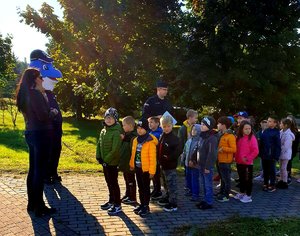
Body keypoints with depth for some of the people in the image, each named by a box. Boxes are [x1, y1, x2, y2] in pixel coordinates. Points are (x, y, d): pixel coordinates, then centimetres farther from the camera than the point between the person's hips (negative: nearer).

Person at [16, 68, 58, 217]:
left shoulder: (25, 94, 13)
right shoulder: (35, 94, -15)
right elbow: (43, 116, -22)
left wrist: (42, 92, 12)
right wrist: (54, 111, -2)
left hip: (30, 133, 9)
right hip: (40, 134, -9)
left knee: (33, 170, 15)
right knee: (40, 171, -3)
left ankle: (31, 204, 25)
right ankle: (39, 207, 4)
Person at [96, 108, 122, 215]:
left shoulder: (116, 132, -18)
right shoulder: (103, 131, 8)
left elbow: (115, 149, -22)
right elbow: (99, 144, 13)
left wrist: (106, 160, -18)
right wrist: (99, 157, 1)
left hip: (112, 162, -8)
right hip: (105, 162, 8)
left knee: (114, 183, 0)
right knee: (109, 182, 18)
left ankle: (117, 205, 10)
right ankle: (111, 201, 32)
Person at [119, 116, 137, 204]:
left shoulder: (133, 136, -20)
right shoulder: (125, 134, 8)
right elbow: (122, 147, 11)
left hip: (129, 163, -9)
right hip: (124, 162, 9)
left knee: (131, 181, 3)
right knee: (127, 180, 20)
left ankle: (132, 198, 15)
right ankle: (127, 195, 33)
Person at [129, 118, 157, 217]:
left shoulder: (150, 142, -15)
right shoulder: (135, 140, 6)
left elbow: (152, 158, -16)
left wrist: (152, 171, -17)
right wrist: (132, 164, 10)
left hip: (146, 169, -6)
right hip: (137, 168, 6)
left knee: (146, 188, 6)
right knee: (140, 187, 17)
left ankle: (146, 206, 17)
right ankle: (142, 204, 30)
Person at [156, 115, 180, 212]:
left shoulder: (174, 138, -17)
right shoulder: (162, 137, 8)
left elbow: (176, 153, -23)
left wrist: (168, 158, -21)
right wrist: (159, 159, 5)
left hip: (170, 166, -8)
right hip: (163, 165, 8)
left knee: (171, 184, -1)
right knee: (166, 183, 22)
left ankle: (173, 204, 8)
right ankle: (168, 198, 40)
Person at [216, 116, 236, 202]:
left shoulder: (230, 136, -16)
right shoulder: (220, 135, 10)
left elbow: (234, 149, -21)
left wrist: (223, 148, -23)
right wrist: (217, 149, 6)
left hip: (225, 161, -9)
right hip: (219, 160, 9)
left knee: (226, 179, 2)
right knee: (222, 178, 20)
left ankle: (226, 196, 11)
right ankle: (221, 193, 31)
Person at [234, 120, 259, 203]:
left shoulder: (252, 138, -12)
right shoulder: (239, 138, 6)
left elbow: (255, 151, -17)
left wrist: (248, 158, -16)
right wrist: (236, 157, 6)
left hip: (248, 163, -6)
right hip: (239, 162, 6)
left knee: (248, 179, 5)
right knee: (241, 178, 19)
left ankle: (248, 196, 15)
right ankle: (241, 193, 33)